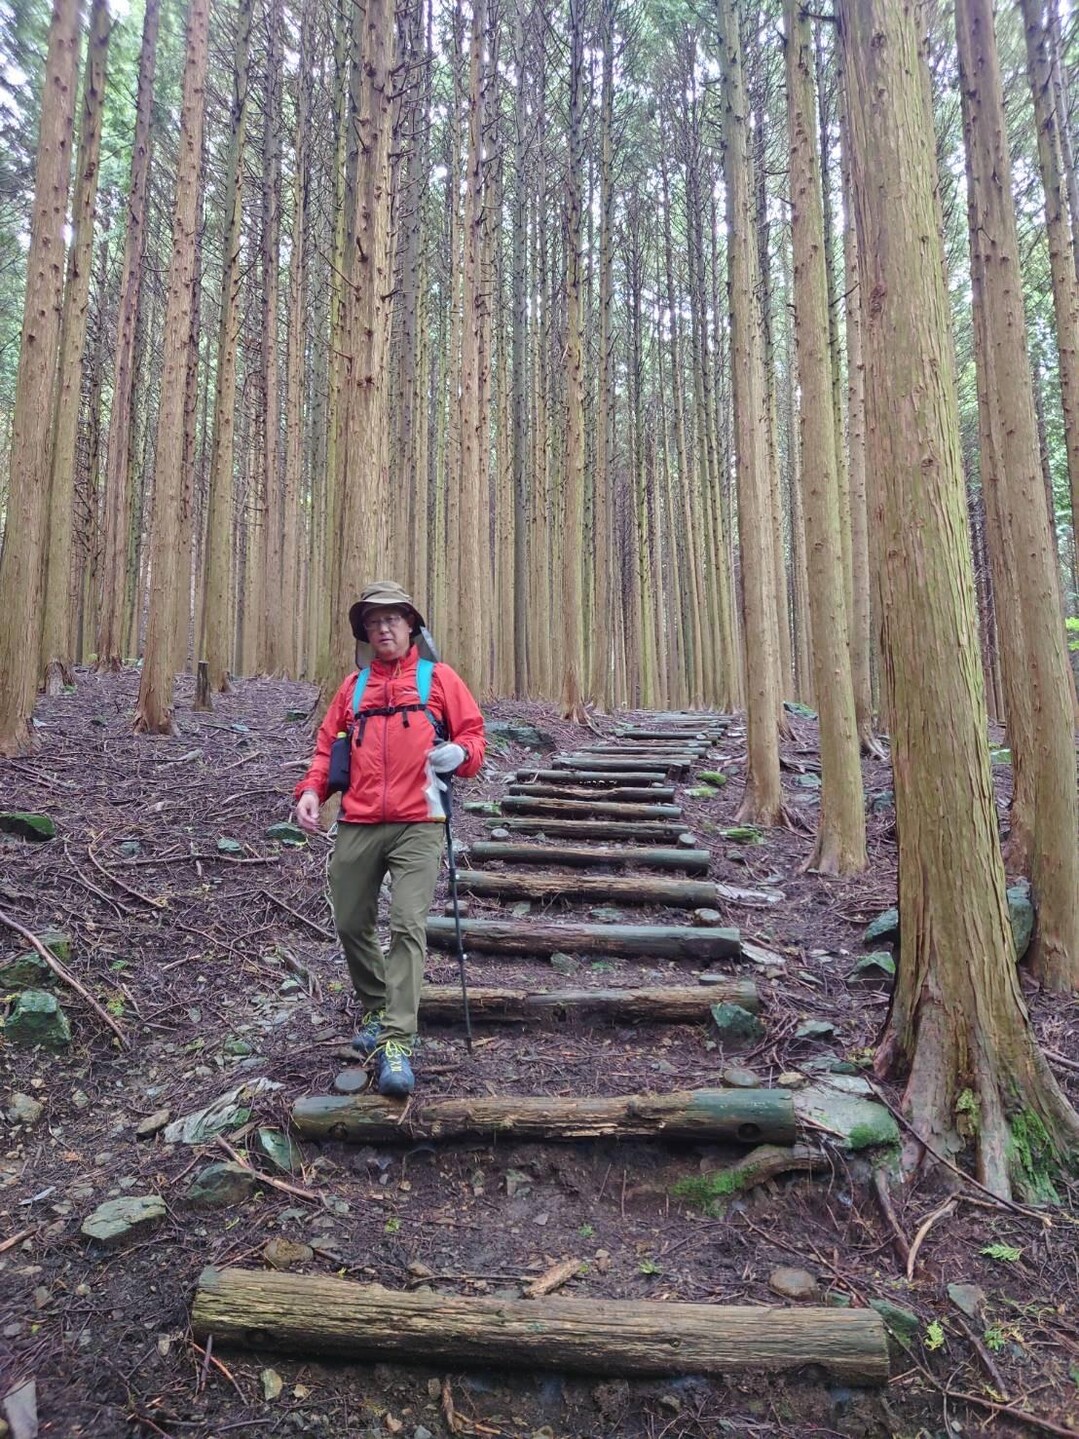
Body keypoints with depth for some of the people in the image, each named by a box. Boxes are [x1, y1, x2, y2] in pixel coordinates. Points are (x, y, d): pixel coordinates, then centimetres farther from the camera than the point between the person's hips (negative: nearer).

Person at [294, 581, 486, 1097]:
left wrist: (459, 752, -15)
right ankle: (374, 1007, 36)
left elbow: (474, 733, 7)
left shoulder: (438, 679, 9)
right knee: (351, 925, 11)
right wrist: (311, 789, -1)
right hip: (356, 826, 4)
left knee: (408, 925, -13)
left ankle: (397, 1042, -7)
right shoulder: (353, 686, 17)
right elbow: (327, 745, 16)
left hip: (418, 826, -4)